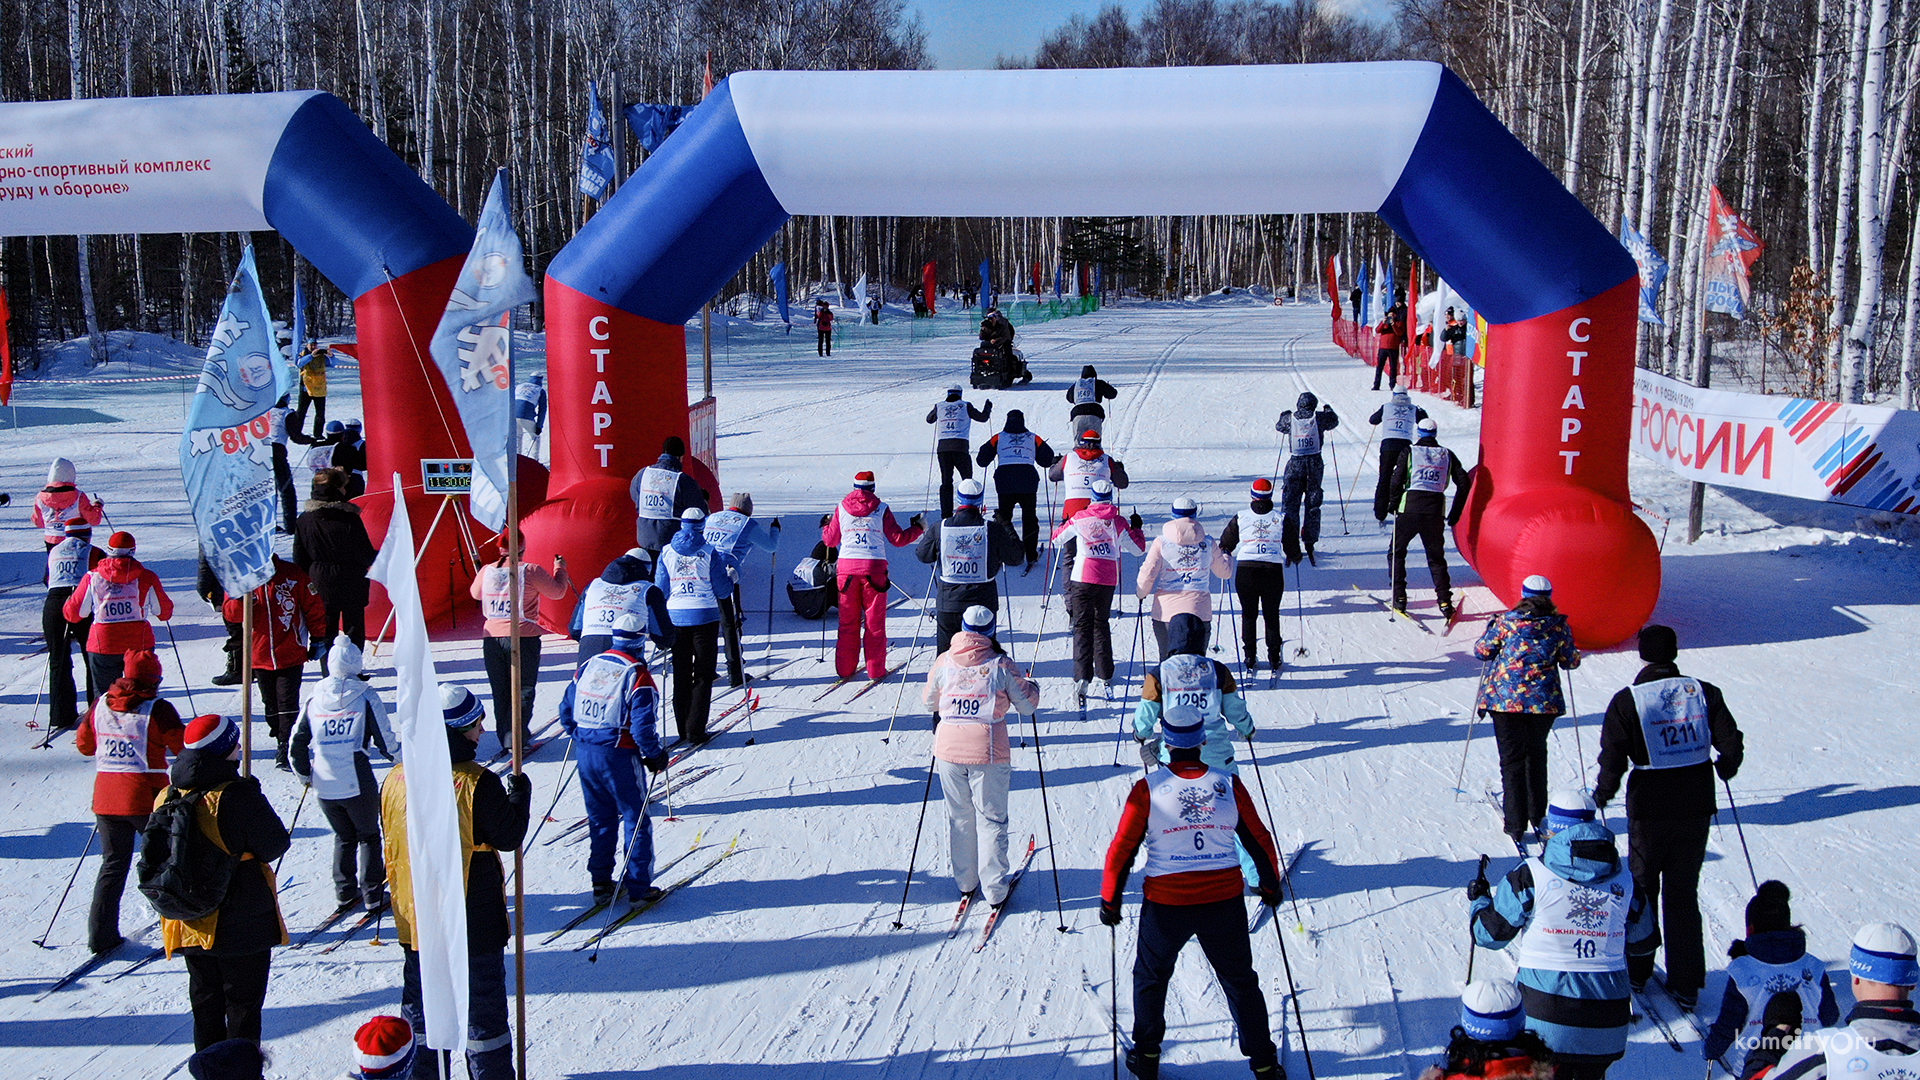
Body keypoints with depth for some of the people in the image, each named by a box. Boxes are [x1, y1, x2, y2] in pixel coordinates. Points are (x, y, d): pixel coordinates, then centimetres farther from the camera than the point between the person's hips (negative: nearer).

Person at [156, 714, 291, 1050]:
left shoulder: (167, 797, -2)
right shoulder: (238, 795, -22)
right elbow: (275, 845, -15)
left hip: (188, 924, 6)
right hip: (242, 924, -6)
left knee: (205, 1003, 19)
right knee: (243, 1002, 7)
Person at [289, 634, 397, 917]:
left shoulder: (314, 700, 4)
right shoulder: (365, 697, -6)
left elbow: (296, 745, 8)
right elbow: (385, 740, -6)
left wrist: (304, 776, 23)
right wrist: (403, 760, 13)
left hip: (324, 786, 3)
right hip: (358, 784, -3)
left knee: (343, 837, 22)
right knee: (368, 837, 14)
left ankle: (344, 893, 22)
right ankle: (373, 896, 14)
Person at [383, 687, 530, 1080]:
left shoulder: (395, 778, -3)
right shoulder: (478, 783, -19)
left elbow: (389, 841, 8)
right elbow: (509, 837, -11)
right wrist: (519, 793, 2)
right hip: (473, 918, -5)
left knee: (419, 999, 18)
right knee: (483, 1001, 9)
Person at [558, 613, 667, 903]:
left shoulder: (588, 666, 6)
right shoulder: (636, 674, -13)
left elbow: (566, 708, 12)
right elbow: (642, 723, -18)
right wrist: (654, 755, -5)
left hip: (585, 752, 6)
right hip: (619, 756, -6)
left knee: (599, 819, 17)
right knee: (636, 820, 6)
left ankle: (601, 883, 21)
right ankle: (638, 887, 8)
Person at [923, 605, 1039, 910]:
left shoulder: (944, 661, 0)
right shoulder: (1001, 664, -6)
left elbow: (929, 701, 13)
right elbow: (1027, 706, 1)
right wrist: (1032, 687, 21)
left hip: (949, 750, 2)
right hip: (988, 751, -2)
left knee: (959, 817, 17)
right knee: (991, 819, 8)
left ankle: (965, 882, 27)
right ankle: (994, 890, 12)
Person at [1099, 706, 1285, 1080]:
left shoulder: (1148, 789, -10)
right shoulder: (1229, 785, -4)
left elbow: (1122, 849, -6)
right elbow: (1260, 841, 6)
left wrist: (1109, 901, 6)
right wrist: (1270, 886, 22)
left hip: (1166, 903, -2)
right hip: (1225, 900, 2)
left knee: (1151, 977, 21)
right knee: (1240, 980, 19)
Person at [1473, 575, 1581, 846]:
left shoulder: (1506, 621, -7)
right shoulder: (1559, 625, -3)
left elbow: (1481, 651, 1)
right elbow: (1570, 662, 6)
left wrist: (1494, 630, 20)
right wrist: (1574, 655, 29)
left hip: (1505, 700, -2)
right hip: (1544, 702, 2)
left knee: (1512, 760, 5)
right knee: (1537, 755, 22)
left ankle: (1515, 825, 2)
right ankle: (1537, 816, 29)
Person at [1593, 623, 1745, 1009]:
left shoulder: (1627, 701, -10)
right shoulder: (1704, 692, -3)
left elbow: (1612, 760, -13)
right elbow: (1732, 744, -2)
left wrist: (1601, 796, 3)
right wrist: (1725, 768, 19)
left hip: (1649, 810, -2)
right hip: (1696, 807, 2)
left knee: (1642, 890, 15)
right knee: (1684, 893, 11)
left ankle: (1636, 972, 25)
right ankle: (1686, 985, 12)